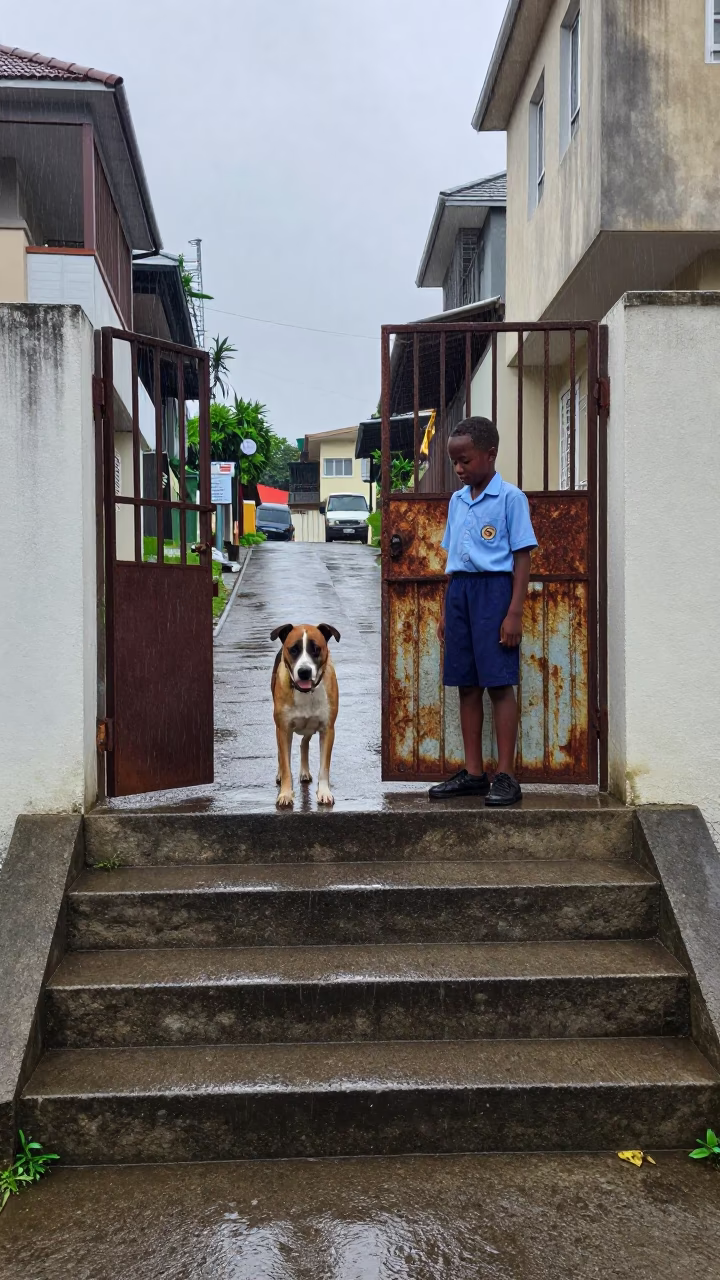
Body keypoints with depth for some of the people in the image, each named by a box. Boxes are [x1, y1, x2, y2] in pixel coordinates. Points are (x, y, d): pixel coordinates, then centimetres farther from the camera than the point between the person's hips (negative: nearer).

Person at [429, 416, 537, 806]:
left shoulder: (510, 498, -5)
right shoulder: (457, 500, 14)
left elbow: (522, 558, -8)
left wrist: (514, 613, -14)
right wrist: (446, 610, 16)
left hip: (493, 588, -7)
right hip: (459, 590, 7)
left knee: (499, 682, -5)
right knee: (466, 684, 8)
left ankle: (506, 775, 0)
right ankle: (473, 772, 16)